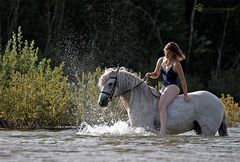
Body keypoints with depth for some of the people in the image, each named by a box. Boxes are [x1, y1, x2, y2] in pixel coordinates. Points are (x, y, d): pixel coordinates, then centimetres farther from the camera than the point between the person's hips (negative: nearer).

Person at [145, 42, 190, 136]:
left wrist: (185, 95, -11)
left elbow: (182, 80, -10)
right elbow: (156, 75, 23)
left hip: (173, 87, -9)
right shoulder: (161, 60, 10)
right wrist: (150, 75, -1)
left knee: (161, 106, -29)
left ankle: (162, 132, -39)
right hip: (163, 88, 9)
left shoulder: (176, 64, -12)